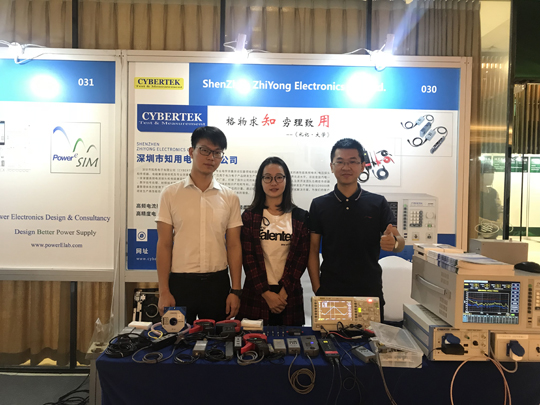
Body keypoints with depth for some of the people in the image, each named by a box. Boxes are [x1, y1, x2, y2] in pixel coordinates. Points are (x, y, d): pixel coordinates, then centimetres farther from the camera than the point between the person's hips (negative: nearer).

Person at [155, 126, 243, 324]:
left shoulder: (230, 198, 4)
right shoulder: (170, 193, 0)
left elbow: (233, 245, 4)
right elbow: (164, 245, -1)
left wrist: (236, 290, -1)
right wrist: (164, 291, -5)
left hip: (217, 283, 1)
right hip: (180, 283, -1)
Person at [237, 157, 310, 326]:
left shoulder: (300, 217, 5)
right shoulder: (249, 216, 3)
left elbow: (302, 256, 1)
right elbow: (248, 257, -3)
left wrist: (285, 290, -8)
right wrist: (266, 292, -10)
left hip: (289, 295, 1)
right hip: (256, 295, -1)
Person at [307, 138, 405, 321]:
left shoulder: (378, 203, 2)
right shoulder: (319, 205, 2)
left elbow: (400, 242, -2)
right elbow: (313, 250, 2)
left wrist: (393, 242, -26)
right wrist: (317, 289, -6)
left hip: (370, 294, 0)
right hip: (330, 294, 0)